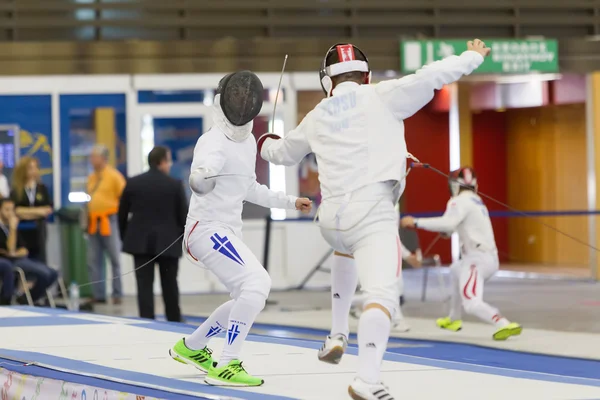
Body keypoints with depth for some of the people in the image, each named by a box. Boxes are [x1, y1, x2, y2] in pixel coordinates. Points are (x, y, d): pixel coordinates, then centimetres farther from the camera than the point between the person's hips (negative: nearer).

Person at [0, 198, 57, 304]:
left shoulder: (9, 227, 19)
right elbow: (10, 251, -18)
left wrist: (16, 253, -8)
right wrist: (13, 228, -20)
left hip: (21, 259, 8)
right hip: (10, 262, -8)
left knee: (53, 274, -6)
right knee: (44, 273, -25)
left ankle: (31, 297, 2)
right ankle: (29, 299, -8)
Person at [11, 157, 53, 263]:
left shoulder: (42, 188, 4)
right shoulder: (16, 191, -2)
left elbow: (49, 209, -2)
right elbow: (16, 211, -10)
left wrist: (25, 212, -11)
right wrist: (37, 211, -8)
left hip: (38, 231, 2)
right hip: (22, 232, -2)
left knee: (39, 261, 3)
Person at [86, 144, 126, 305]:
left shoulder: (114, 176, -6)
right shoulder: (91, 178, 15)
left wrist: (118, 213, -12)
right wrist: (87, 217, 12)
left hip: (109, 221, -7)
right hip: (93, 222, 7)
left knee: (115, 260, -2)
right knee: (93, 261, 6)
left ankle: (117, 295, 1)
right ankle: (99, 295, 11)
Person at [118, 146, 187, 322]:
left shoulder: (132, 183, 1)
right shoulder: (175, 185, -6)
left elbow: (122, 214, 6)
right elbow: (183, 215, -4)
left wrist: (125, 237, 17)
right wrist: (183, 238, 11)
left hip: (140, 241, 1)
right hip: (168, 241, -1)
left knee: (145, 285, -3)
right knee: (169, 285, 13)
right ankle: (174, 321, 23)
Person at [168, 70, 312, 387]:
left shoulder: (248, 141, 9)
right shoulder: (213, 142, -20)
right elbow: (199, 181, -41)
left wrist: (289, 202, 25)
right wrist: (202, 178, -63)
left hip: (227, 233, 9)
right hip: (208, 229, -9)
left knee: (251, 299, 17)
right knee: (257, 284, -26)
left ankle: (191, 348, 34)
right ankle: (226, 366, -26)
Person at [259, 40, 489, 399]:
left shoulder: (318, 116, 18)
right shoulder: (379, 97, 3)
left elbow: (283, 153, 36)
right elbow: (428, 79, -8)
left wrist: (265, 144, 59)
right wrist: (472, 58, 6)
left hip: (333, 216, 6)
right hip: (372, 212, -6)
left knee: (348, 249, 41)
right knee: (383, 295, -17)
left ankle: (338, 335, 34)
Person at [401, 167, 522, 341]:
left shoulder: (460, 201, -9)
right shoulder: (476, 201, 18)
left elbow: (448, 223, -26)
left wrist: (416, 222, -23)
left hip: (476, 259, -10)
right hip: (490, 258, 10)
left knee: (472, 305, -21)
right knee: (456, 269, 38)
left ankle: (505, 325, -42)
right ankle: (453, 320, 47)